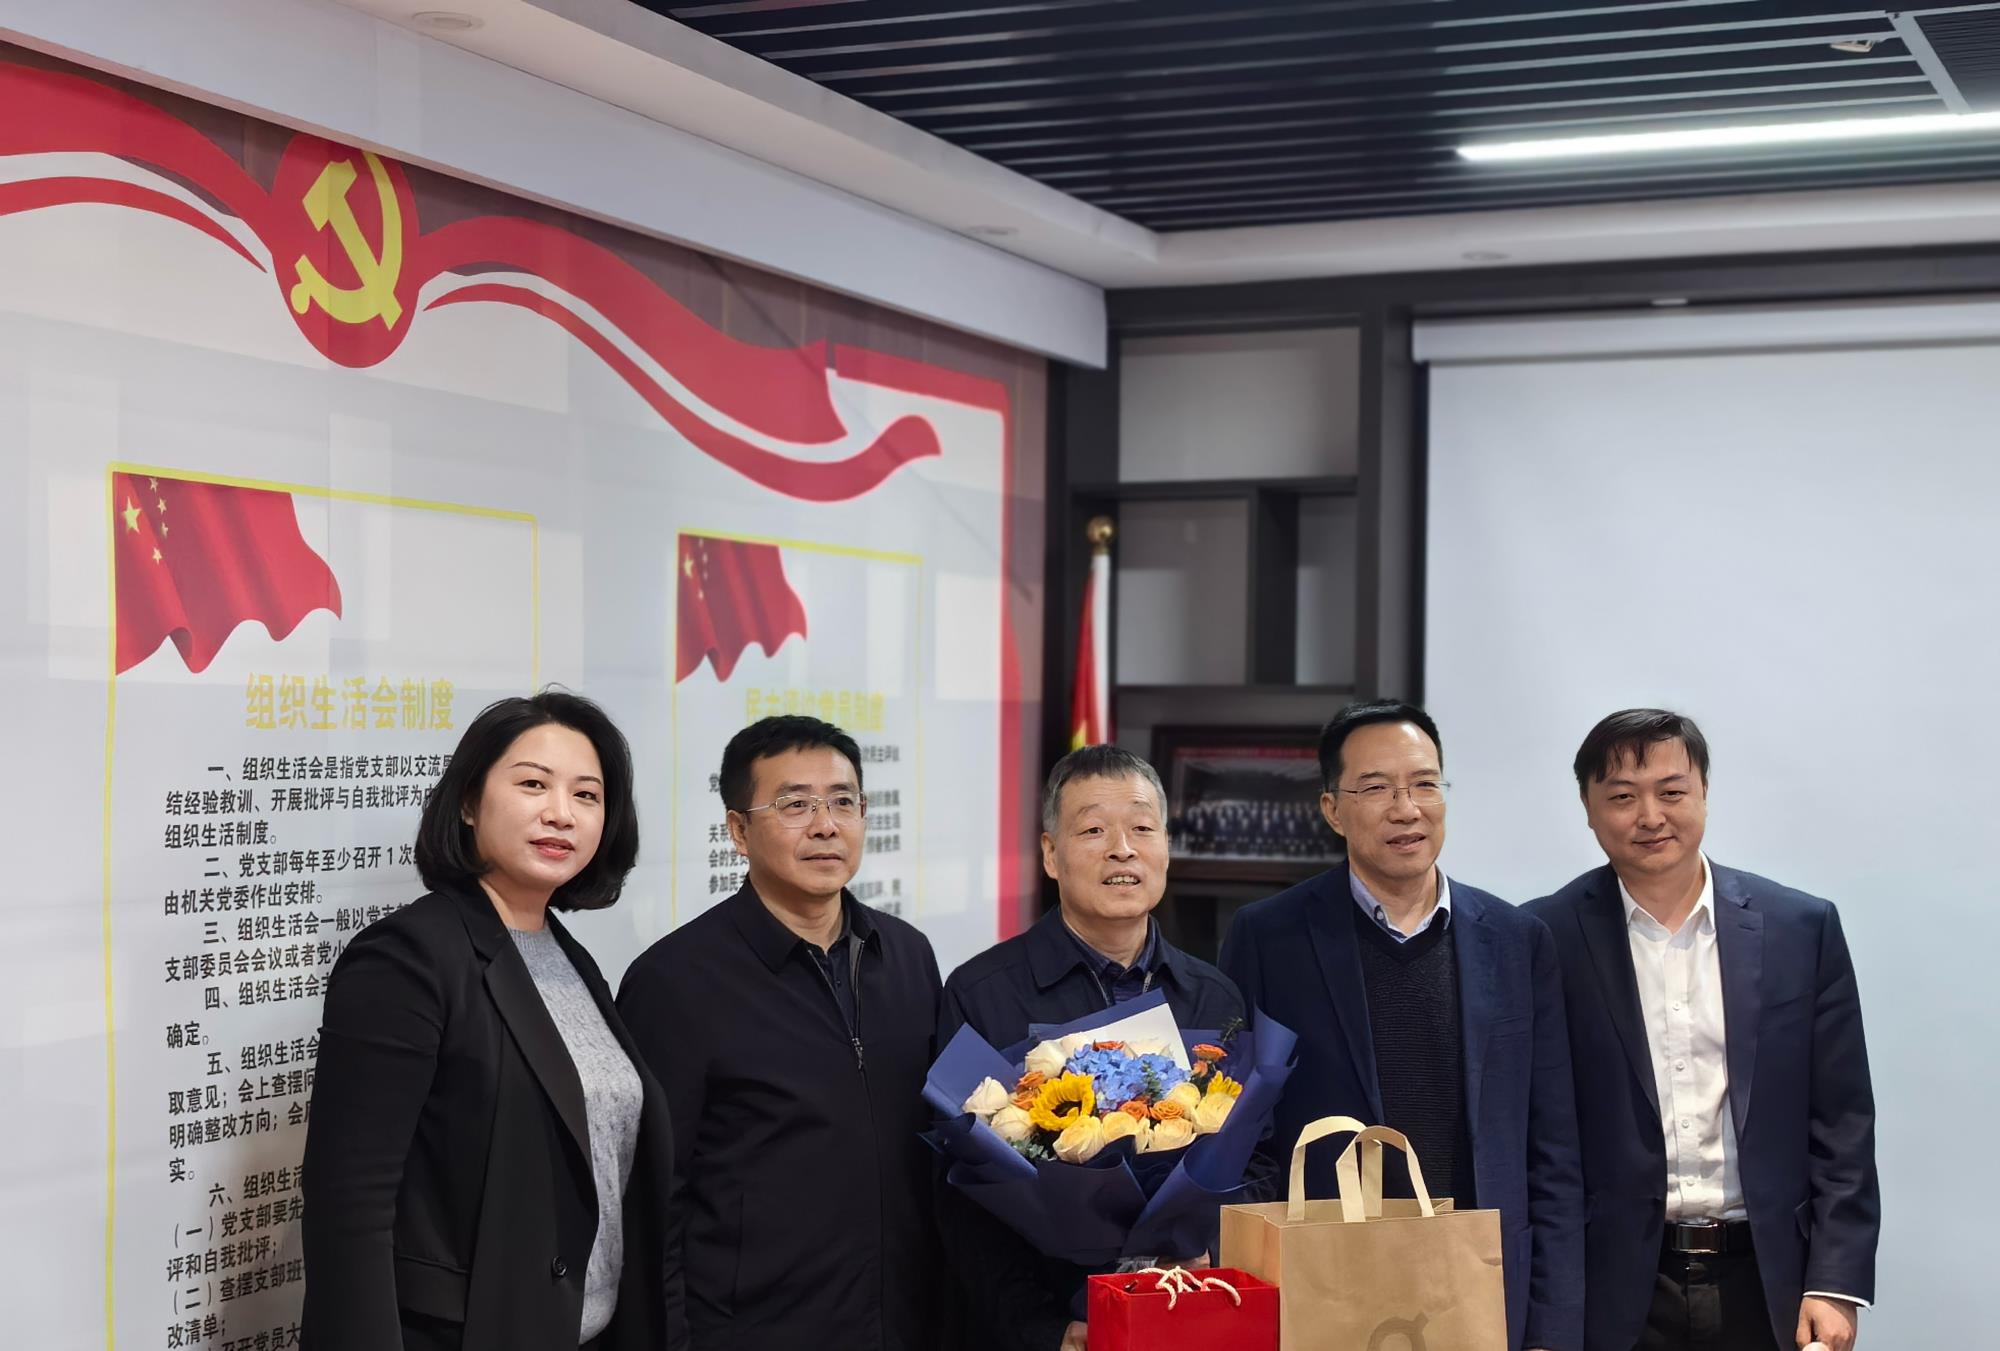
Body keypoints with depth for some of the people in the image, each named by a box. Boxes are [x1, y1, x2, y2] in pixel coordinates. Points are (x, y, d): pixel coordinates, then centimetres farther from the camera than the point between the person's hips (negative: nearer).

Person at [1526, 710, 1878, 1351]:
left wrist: (1837, 1284, -3)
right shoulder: (1549, 938, -2)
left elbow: (1843, 1123, 4)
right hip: (1614, 1296, -1)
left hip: (1765, 1286, 2)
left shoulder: (1802, 928, 3)